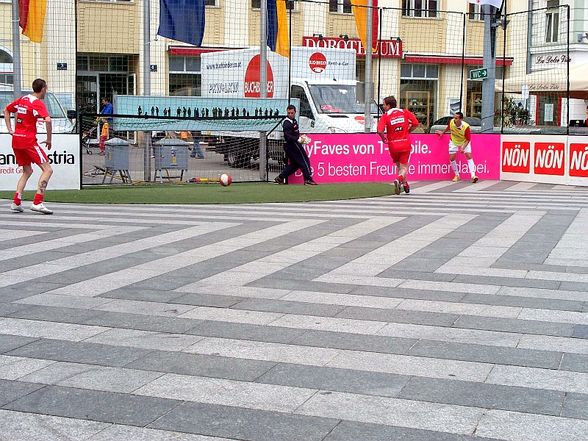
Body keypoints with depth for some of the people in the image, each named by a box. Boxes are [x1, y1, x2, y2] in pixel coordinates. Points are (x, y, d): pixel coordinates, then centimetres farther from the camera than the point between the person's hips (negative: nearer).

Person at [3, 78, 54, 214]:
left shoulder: (21, 99, 14)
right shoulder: (38, 103, -9)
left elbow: (6, 110, 28)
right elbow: (48, 120, -24)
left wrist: (10, 130, 22)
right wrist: (49, 140, -12)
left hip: (16, 139, 8)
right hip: (28, 140, -8)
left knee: (27, 171, 20)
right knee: (47, 169, -6)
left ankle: (16, 202, 11)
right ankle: (37, 203, -17)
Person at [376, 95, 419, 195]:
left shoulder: (385, 116, -8)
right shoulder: (405, 112, 0)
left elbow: (380, 131, -21)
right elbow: (415, 123, -3)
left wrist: (383, 138, -1)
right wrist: (407, 131, 12)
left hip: (393, 145, 0)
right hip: (405, 144, 0)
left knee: (399, 166, 21)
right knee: (404, 167, 6)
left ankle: (405, 185, 27)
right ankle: (399, 179, -22)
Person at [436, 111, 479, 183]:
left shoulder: (466, 127, -34)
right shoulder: (451, 122, -25)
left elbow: (468, 139, -24)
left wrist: (463, 148, -37)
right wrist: (443, 132, 18)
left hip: (464, 142, -3)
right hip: (454, 142, 3)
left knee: (469, 156, -15)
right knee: (451, 158, -3)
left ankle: (473, 176, -19)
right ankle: (457, 176, 15)